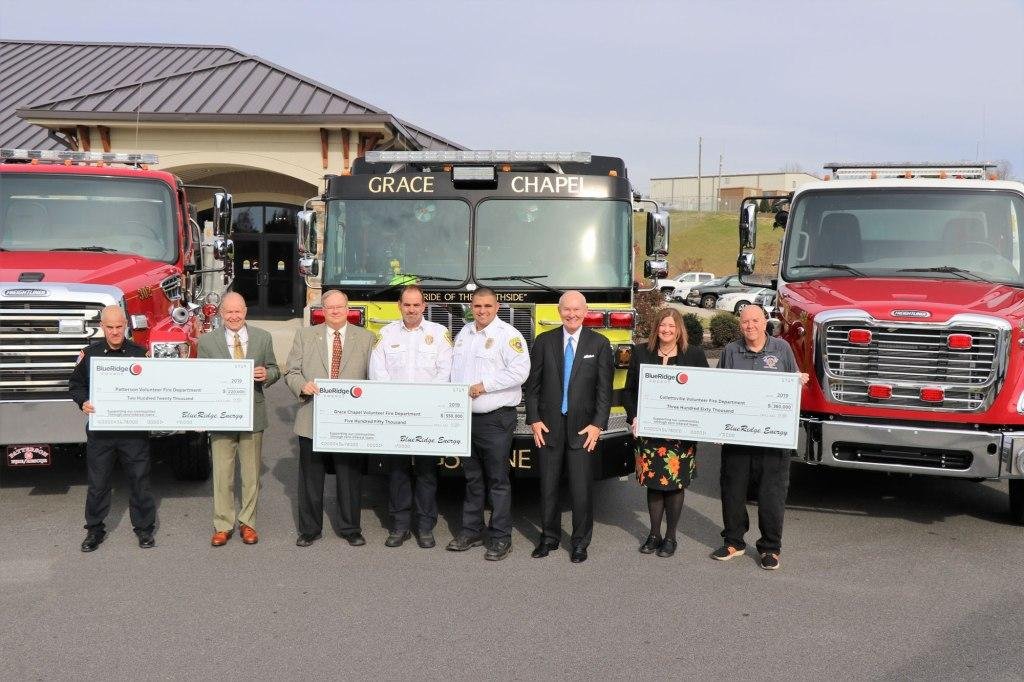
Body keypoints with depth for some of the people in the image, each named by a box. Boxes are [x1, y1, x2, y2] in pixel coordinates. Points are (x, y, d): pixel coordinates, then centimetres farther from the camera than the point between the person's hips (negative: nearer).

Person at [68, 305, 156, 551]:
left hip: (134, 429, -1)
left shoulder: (140, 353, 1)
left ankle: (144, 527, 19)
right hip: (100, 430, 1)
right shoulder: (90, 354, 3)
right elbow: (76, 383, 10)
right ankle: (95, 529, 22)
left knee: (140, 480, 6)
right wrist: (83, 402, -8)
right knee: (97, 483, 8)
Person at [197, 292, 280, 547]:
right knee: (222, 475, 4)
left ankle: (247, 523, 22)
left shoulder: (263, 338, 5)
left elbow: (274, 370, 9)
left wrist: (266, 374, -13)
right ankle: (222, 525, 14)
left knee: (251, 474, 10)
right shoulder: (207, 341, 1)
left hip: (253, 414, 1)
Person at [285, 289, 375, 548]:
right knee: (310, 478, 7)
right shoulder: (305, 336, 8)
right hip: (312, 419, 1)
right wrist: (302, 386, -14)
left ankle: (350, 529, 19)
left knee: (350, 476, 6)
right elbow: (291, 372, 6)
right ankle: (309, 529, 19)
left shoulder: (365, 338, 7)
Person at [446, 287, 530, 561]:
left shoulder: (508, 334, -8)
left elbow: (520, 371, -19)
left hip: (496, 419, -7)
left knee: (498, 480, -2)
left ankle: (501, 537, 5)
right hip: (465, 417, 7)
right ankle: (471, 530, 25)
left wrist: (484, 385, -18)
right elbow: (454, 368, 21)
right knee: (472, 479, 15)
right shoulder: (464, 333, 14)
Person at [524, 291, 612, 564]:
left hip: (583, 427, -1)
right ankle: (549, 537, 22)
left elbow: (604, 389, 0)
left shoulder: (599, 344, 2)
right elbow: (532, 385, 5)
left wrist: (598, 424, -7)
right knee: (548, 486, 8)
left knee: (582, 488, 0)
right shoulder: (544, 342, 5)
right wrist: (534, 420, -2)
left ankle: (580, 542, 13)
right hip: (548, 426, 1)